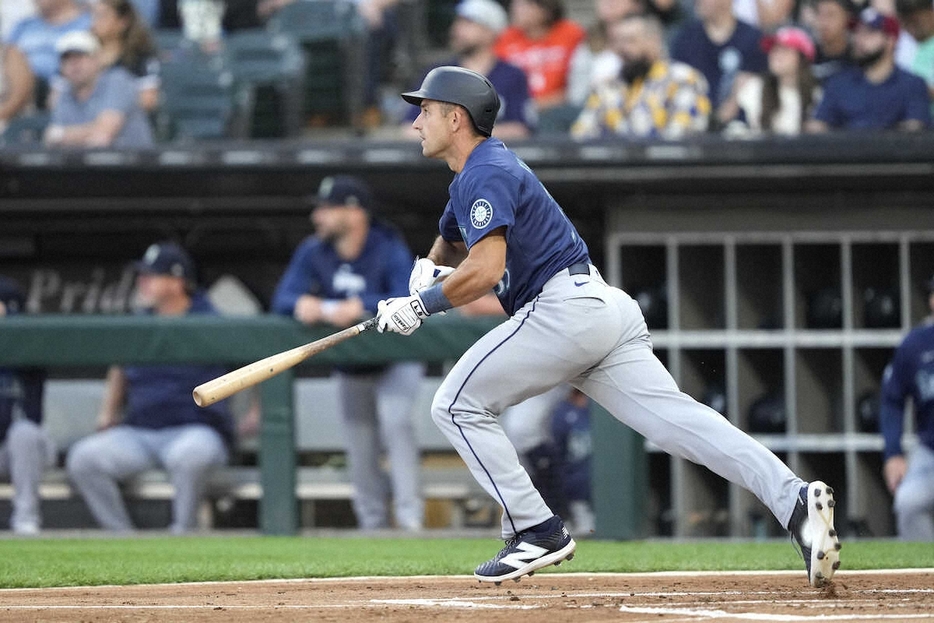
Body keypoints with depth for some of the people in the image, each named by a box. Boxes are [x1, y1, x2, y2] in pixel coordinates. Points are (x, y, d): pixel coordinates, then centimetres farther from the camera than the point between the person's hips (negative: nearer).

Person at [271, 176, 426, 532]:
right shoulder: (313, 252, -8)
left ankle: (410, 516, -30)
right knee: (360, 450, 7)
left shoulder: (390, 251, -21)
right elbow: (283, 299, -15)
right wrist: (302, 304, -39)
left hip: (396, 361, -5)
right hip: (349, 366, 5)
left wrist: (360, 308, -50)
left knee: (394, 419, -28)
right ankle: (373, 525, 22)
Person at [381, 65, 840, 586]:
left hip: (564, 309, -10)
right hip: (605, 307, 10)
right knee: (674, 415, -8)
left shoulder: (486, 174, -6)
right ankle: (794, 498, -26)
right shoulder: (474, 175, 26)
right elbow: (452, 242, 43)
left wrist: (419, 305, -9)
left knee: (459, 404, 1)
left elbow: (486, 269, -20)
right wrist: (430, 268, 20)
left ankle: (538, 531, -3)